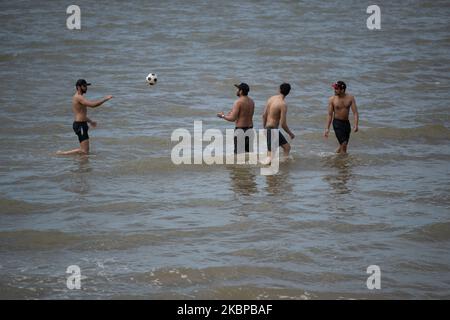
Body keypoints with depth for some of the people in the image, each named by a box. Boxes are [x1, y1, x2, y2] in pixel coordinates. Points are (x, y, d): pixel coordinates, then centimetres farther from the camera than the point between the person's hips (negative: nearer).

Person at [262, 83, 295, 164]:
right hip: (273, 130, -9)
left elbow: (264, 115, 11)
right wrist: (290, 134, -2)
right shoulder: (283, 104, -18)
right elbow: (283, 124, -18)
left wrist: (265, 128, 24)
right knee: (270, 156, -7)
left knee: (287, 147, 18)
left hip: (267, 128, 9)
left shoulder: (271, 98, 4)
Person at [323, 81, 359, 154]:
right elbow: (330, 115, -3)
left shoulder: (350, 98, -4)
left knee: (344, 145, 11)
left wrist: (356, 125, -18)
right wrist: (327, 128, -8)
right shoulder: (332, 99, -7)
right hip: (337, 123, -3)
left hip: (346, 123, 3)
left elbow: (355, 112, -5)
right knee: (343, 144, -12)